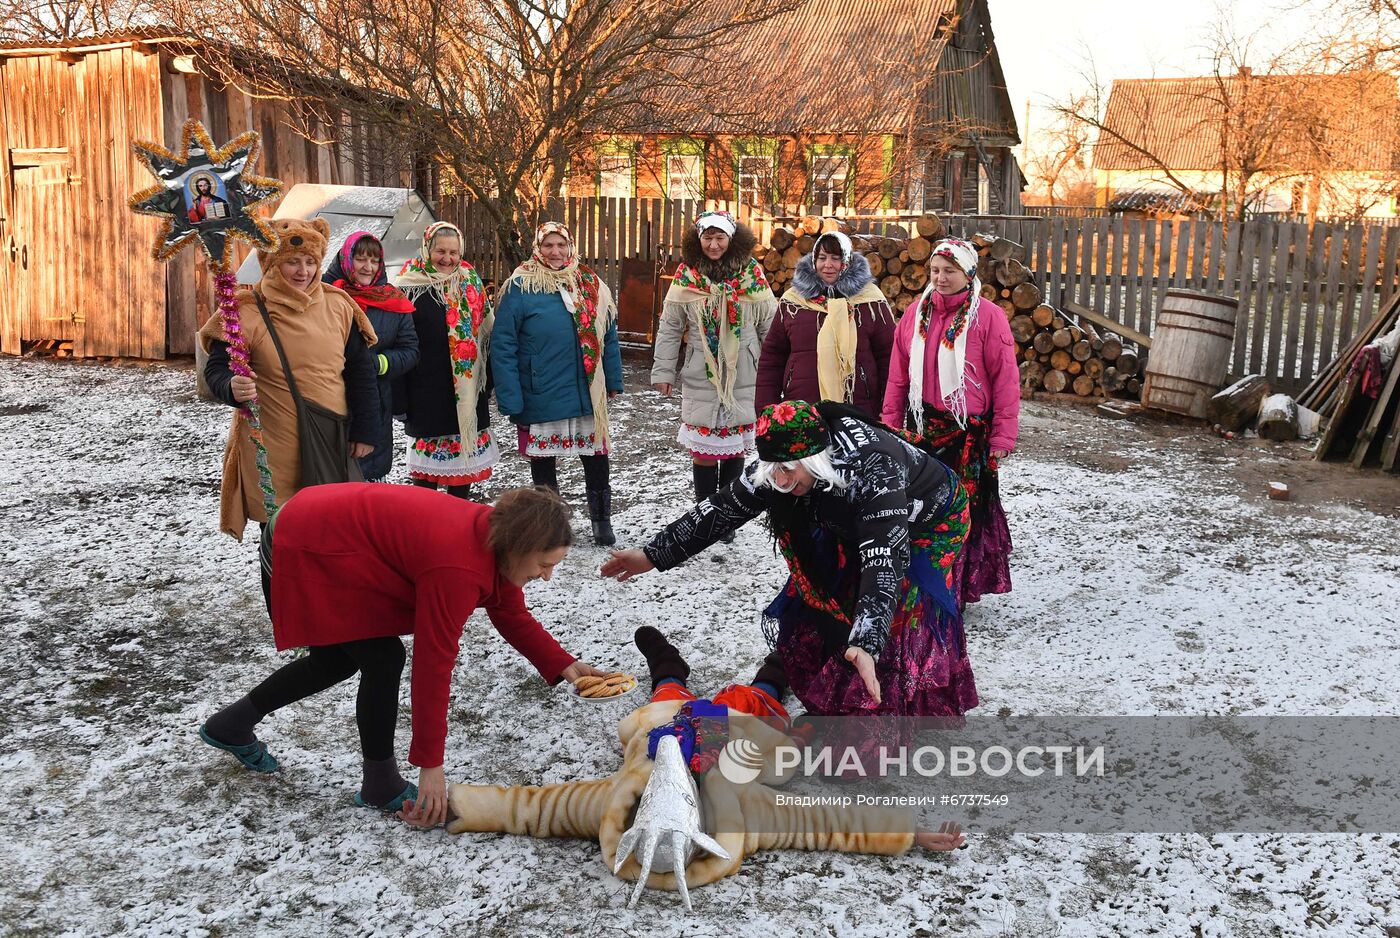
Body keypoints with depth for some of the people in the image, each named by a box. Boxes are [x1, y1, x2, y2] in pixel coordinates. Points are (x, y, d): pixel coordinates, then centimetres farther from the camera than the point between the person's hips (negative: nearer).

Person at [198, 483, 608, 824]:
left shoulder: (492, 536, -6)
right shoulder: (457, 567, -32)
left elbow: (513, 616, 8)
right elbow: (433, 665, -28)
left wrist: (563, 666, -4)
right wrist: (431, 765, -20)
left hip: (316, 527, 10)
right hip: (307, 553, -10)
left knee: (337, 659, 21)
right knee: (383, 659, -10)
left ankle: (230, 726, 38)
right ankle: (381, 785, 7)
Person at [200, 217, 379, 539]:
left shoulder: (338, 305, 3)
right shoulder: (248, 312, -7)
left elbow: (361, 370, 8)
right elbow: (216, 369, -5)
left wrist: (364, 431, 6)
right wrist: (232, 388, -29)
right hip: (272, 449, -3)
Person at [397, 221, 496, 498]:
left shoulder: (471, 283, 8)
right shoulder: (409, 287, -5)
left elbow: (485, 332, 13)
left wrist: (487, 382, 9)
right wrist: (401, 393, -10)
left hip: (467, 390, 4)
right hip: (426, 390, -4)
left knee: (466, 455, 12)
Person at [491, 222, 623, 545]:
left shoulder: (592, 285, 5)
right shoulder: (521, 288, -8)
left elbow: (608, 337, 11)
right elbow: (502, 346, -10)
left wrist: (614, 382, 8)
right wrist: (510, 398, -15)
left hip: (586, 395, 3)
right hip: (540, 397, -3)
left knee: (596, 460, 11)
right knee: (543, 462, 10)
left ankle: (602, 522, 28)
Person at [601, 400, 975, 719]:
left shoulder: (873, 470, -44)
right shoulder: (781, 468, -24)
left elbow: (884, 563, -49)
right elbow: (721, 509, -17)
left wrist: (866, 644, -61)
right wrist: (653, 555, -18)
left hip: (930, 525, -6)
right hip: (856, 530, 6)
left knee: (905, 619, -18)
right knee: (818, 603, 3)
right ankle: (834, 703, 24)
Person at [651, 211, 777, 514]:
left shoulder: (752, 276, -3)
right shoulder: (686, 278, -3)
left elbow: (770, 327, 4)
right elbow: (669, 329, 3)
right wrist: (663, 371, 1)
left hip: (743, 380, 1)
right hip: (701, 378, 0)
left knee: (735, 447, 9)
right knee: (703, 450, 4)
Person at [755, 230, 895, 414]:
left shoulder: (871, 300, 4)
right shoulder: (792, 300, 9)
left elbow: (887, 356, 4)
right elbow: (771, 357, 10)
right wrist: (766, 411, 5)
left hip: (858, 413, -1)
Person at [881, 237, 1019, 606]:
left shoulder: (989, 317, -6)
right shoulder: (916, 313, 7)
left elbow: (1005, 383, -6)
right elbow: (898, 377, 10)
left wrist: (1001, 440, -7)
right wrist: (891, 426, 9)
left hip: (968, 433, -4)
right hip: (921, 430, 4)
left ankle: (962, 588, 19)